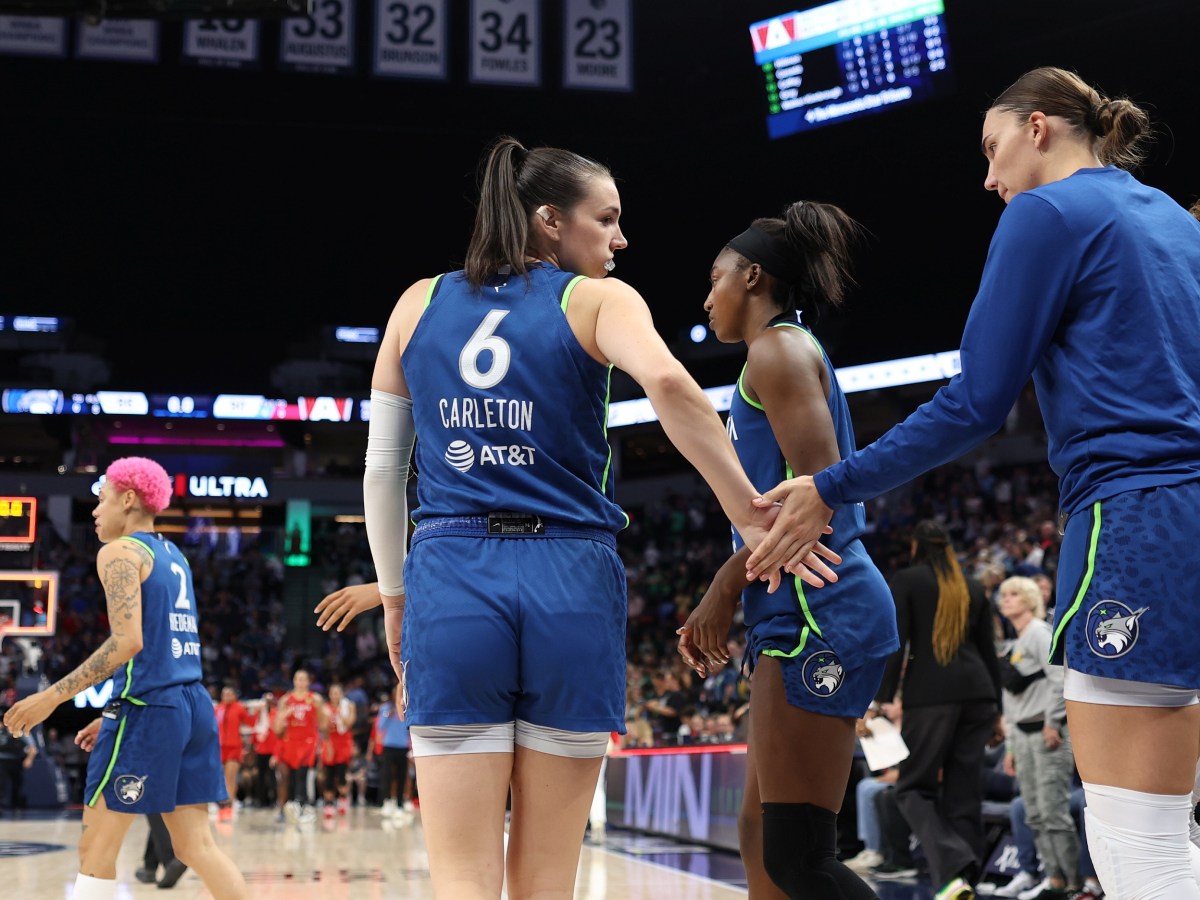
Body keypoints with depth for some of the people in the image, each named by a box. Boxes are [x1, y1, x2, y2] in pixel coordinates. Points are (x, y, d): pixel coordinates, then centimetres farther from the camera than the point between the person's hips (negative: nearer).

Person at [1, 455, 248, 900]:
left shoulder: (119, 552, -5)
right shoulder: (174, 557, 20)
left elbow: (128, 642, -18)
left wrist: (51, 697, -16)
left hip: (148, 709, -8)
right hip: (192, 704, 8)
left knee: (96, 848, -1)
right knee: (196, 845, 9)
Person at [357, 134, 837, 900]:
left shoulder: (420, 305, 14)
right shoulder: (598, 301, 4)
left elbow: (382, 472, 13)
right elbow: (668, 383, -18)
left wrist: (394, 598, 22)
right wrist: (750, 513, -13)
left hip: (450, 577, 2)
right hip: (568, 579, -2)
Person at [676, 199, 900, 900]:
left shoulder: (779, 345, -5)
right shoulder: (795, 352, 25)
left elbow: (816, 485, -17)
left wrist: (725, 588, -11)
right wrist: (725, 605, 17)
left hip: (816, 611, -11)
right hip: (800, 612, 11)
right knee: (761, 833, 12)